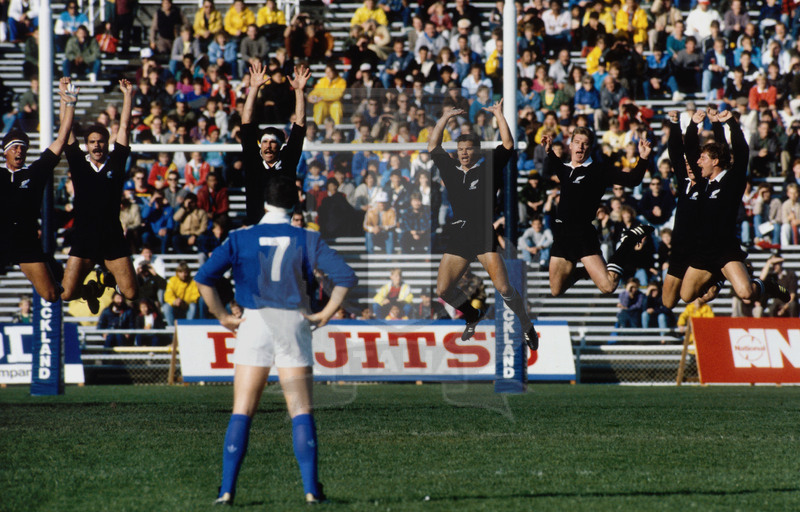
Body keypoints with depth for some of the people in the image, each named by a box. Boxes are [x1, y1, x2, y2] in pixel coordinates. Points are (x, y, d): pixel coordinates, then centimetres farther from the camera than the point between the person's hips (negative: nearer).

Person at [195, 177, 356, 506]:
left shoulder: (241, 238, 2)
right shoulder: (306, 240, 1)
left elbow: (204, 277, -6)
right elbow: (345, 277, -6)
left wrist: (222, 316, 1)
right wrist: (325, 315, 0)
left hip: (253, 322, 0)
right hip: (293, 324, 0)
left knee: (241, 412, 3)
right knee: (301, 412, 2)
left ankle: (227, 490, -3)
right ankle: (311, 489, -5)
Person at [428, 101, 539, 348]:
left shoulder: (488, 168, 4)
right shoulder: (451, 169, 14)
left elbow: (507, 145, -4)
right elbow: (433, 146, 19)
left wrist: (499, 115, -2)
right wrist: (445, 118, 18)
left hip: (484, 234, -5)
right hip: (457, 236, 5)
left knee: (503, 287, -15)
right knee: (443, 290, 0)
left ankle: (527, 327, 0)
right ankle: (473, 316, 27)